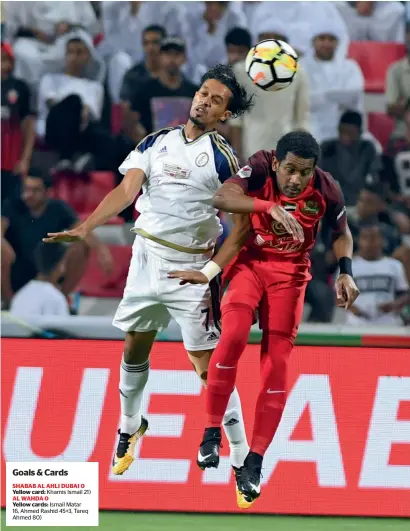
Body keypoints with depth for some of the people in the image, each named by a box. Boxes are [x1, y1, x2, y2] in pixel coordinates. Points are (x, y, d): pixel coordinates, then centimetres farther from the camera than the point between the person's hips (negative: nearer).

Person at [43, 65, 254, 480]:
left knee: (207, 364, -8)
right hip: (146, 256, 5)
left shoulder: (223, 158, -7)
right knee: (134, 348, 15)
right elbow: (126, 190, -4)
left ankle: (241, 456, -3)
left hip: (190, 268, -5)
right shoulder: (156, 143, 4)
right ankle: (130, 427, 37)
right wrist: (85, 227, -18)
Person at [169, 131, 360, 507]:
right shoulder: (260, 167, -20)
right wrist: (270, 207, -50)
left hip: (289, 273, 2)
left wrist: (346, 272, -9)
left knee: (277, 365, -3)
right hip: (249, 261, -2)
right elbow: (222, 197, -37)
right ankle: (212, 432, -12)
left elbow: (342, 233, 6)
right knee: (233, 335, -27)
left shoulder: (326, 190, -14)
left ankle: (255, 462, 6)